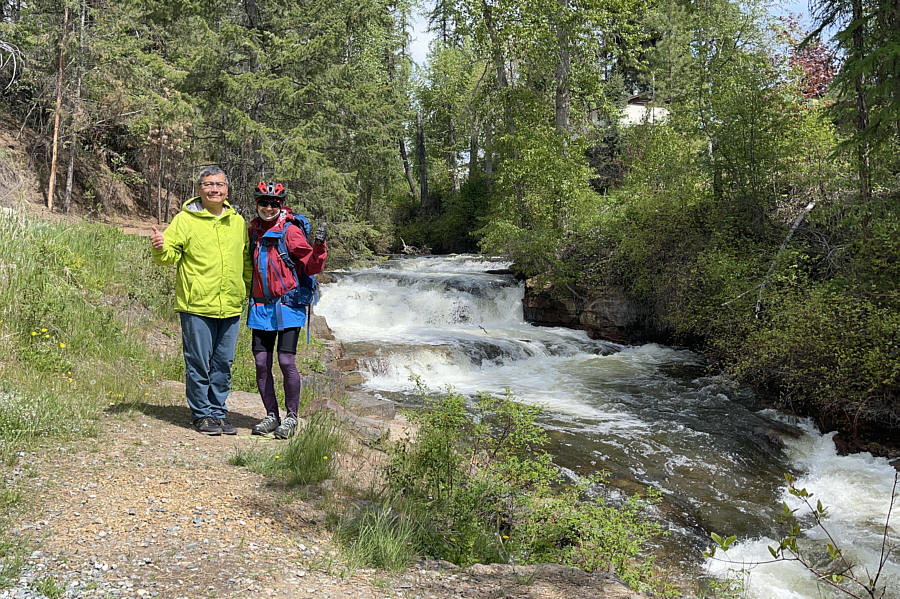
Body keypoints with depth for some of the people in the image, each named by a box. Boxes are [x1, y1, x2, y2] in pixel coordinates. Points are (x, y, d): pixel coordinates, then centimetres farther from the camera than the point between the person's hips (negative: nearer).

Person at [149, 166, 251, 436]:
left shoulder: (237, 221, 13)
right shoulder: (186, 219, -1)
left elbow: (245, 260, 21)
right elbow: (171, 254, -1)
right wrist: (160, 248, -22)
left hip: (230, 306, 4)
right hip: (197, 305, -4)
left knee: (223, 364, 11)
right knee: (199, 364, 2)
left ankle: (218, 412, 22)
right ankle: (202, 414, 15)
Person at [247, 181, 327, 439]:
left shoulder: (290, 230, -7)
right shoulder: (253, 230, 11)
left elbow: (312, 266, -12)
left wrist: (318, 246, -27)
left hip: (288, 304, -5)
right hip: (260, 306, 6)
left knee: (286, 361, -8)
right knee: (261, 362, 4)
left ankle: (291, 418, 9)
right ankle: (271, 416, 19)